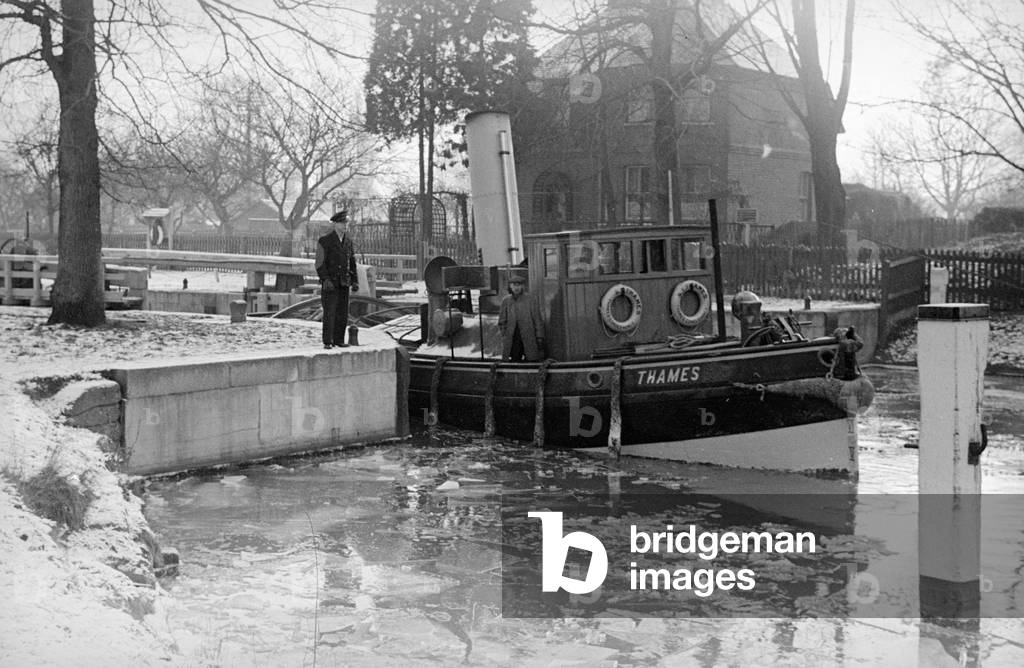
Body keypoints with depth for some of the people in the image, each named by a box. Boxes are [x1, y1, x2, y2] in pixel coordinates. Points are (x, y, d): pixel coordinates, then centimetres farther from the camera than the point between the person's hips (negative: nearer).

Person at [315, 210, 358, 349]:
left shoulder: (348, 241, 9)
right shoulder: (324, 241, -8)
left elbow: (352, 263, 13)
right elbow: (320, 263, -11)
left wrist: (355, 281, 4)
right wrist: (325, 280, -23)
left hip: (344, 283, 5)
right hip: (330, 283, -5)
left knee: (342, 313, 3)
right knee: (329, 312, -9)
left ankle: (339, 340, 11)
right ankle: (327, 342, -3)